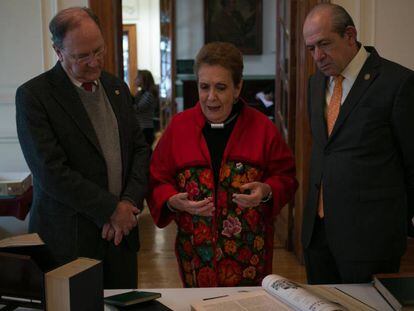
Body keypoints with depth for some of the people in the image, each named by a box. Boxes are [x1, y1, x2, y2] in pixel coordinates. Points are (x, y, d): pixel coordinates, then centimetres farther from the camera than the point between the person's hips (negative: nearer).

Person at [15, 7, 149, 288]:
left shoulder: (117, 88, 9)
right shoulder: (33, 95, -10)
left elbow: (140, 148, 10)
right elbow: (51, 173, -16)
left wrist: (130, 202, -6)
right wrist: (112, 209, -13)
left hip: (121, 231, 5)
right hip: (68, 241, -5)